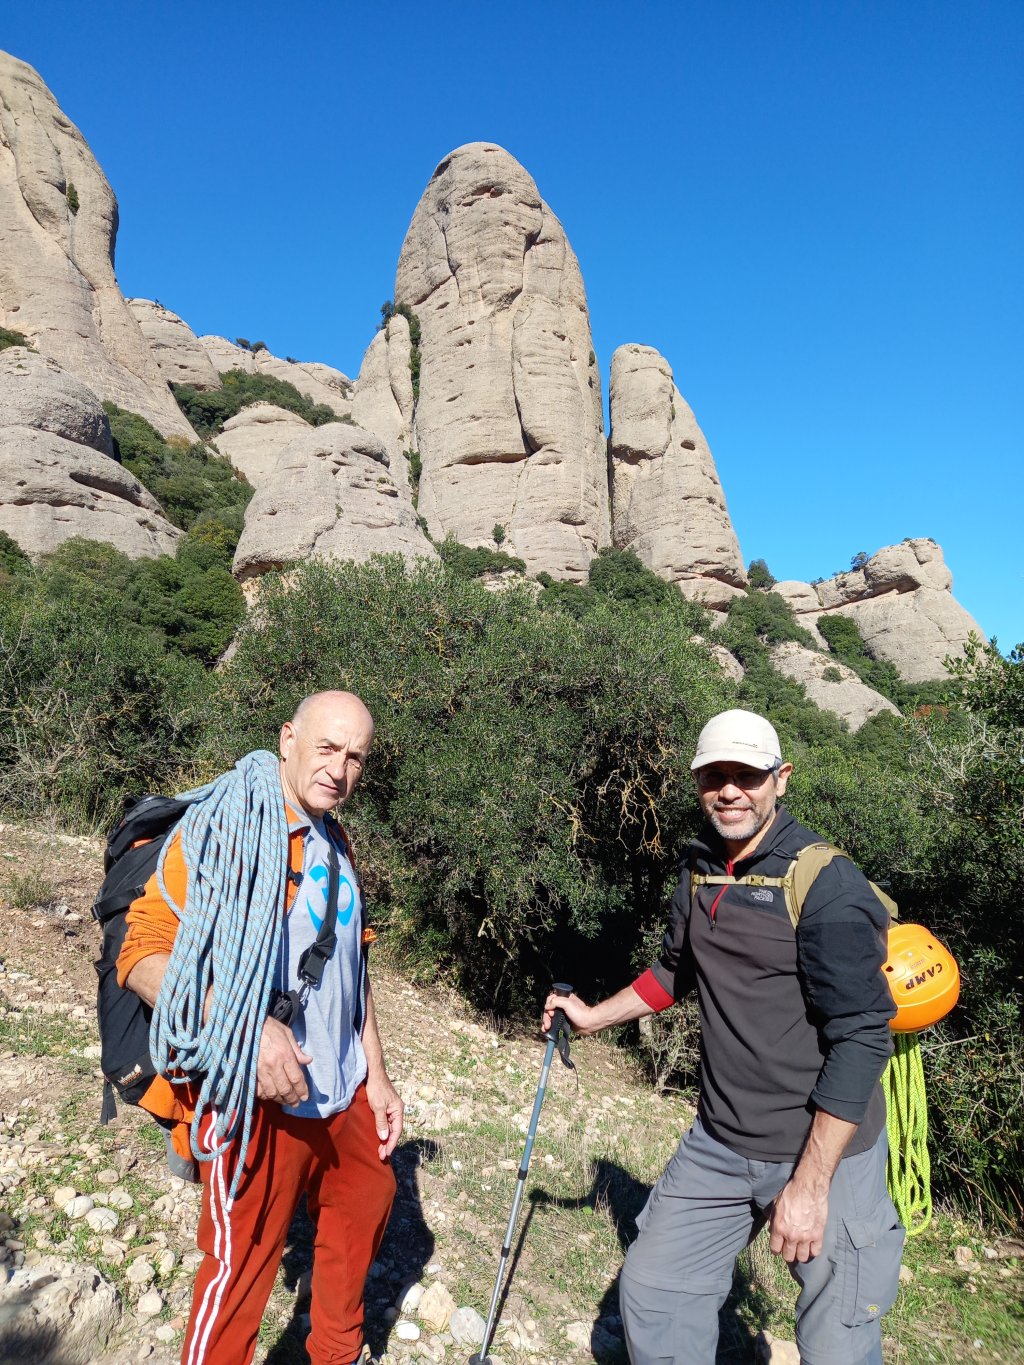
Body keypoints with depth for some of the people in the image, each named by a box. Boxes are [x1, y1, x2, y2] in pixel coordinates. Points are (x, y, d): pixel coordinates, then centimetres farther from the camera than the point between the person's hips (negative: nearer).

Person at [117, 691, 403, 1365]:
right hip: (263, 1098, -8)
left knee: (366, 1203, 23)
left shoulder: (338, 846, 8)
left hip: (345, 1089, 8)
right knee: (243, 1259, 5)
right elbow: (143, 955, -19)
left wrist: (377, 1074, 15)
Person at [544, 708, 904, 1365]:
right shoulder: (700, 867, 2)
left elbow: (861, 1038, -20)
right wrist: (595, 1015, 19)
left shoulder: (827, 885, -20)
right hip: (720, 1143, 6)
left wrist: (809, 1185, -19)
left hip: (826, 1151, -6)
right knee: (651, 1287, 13)